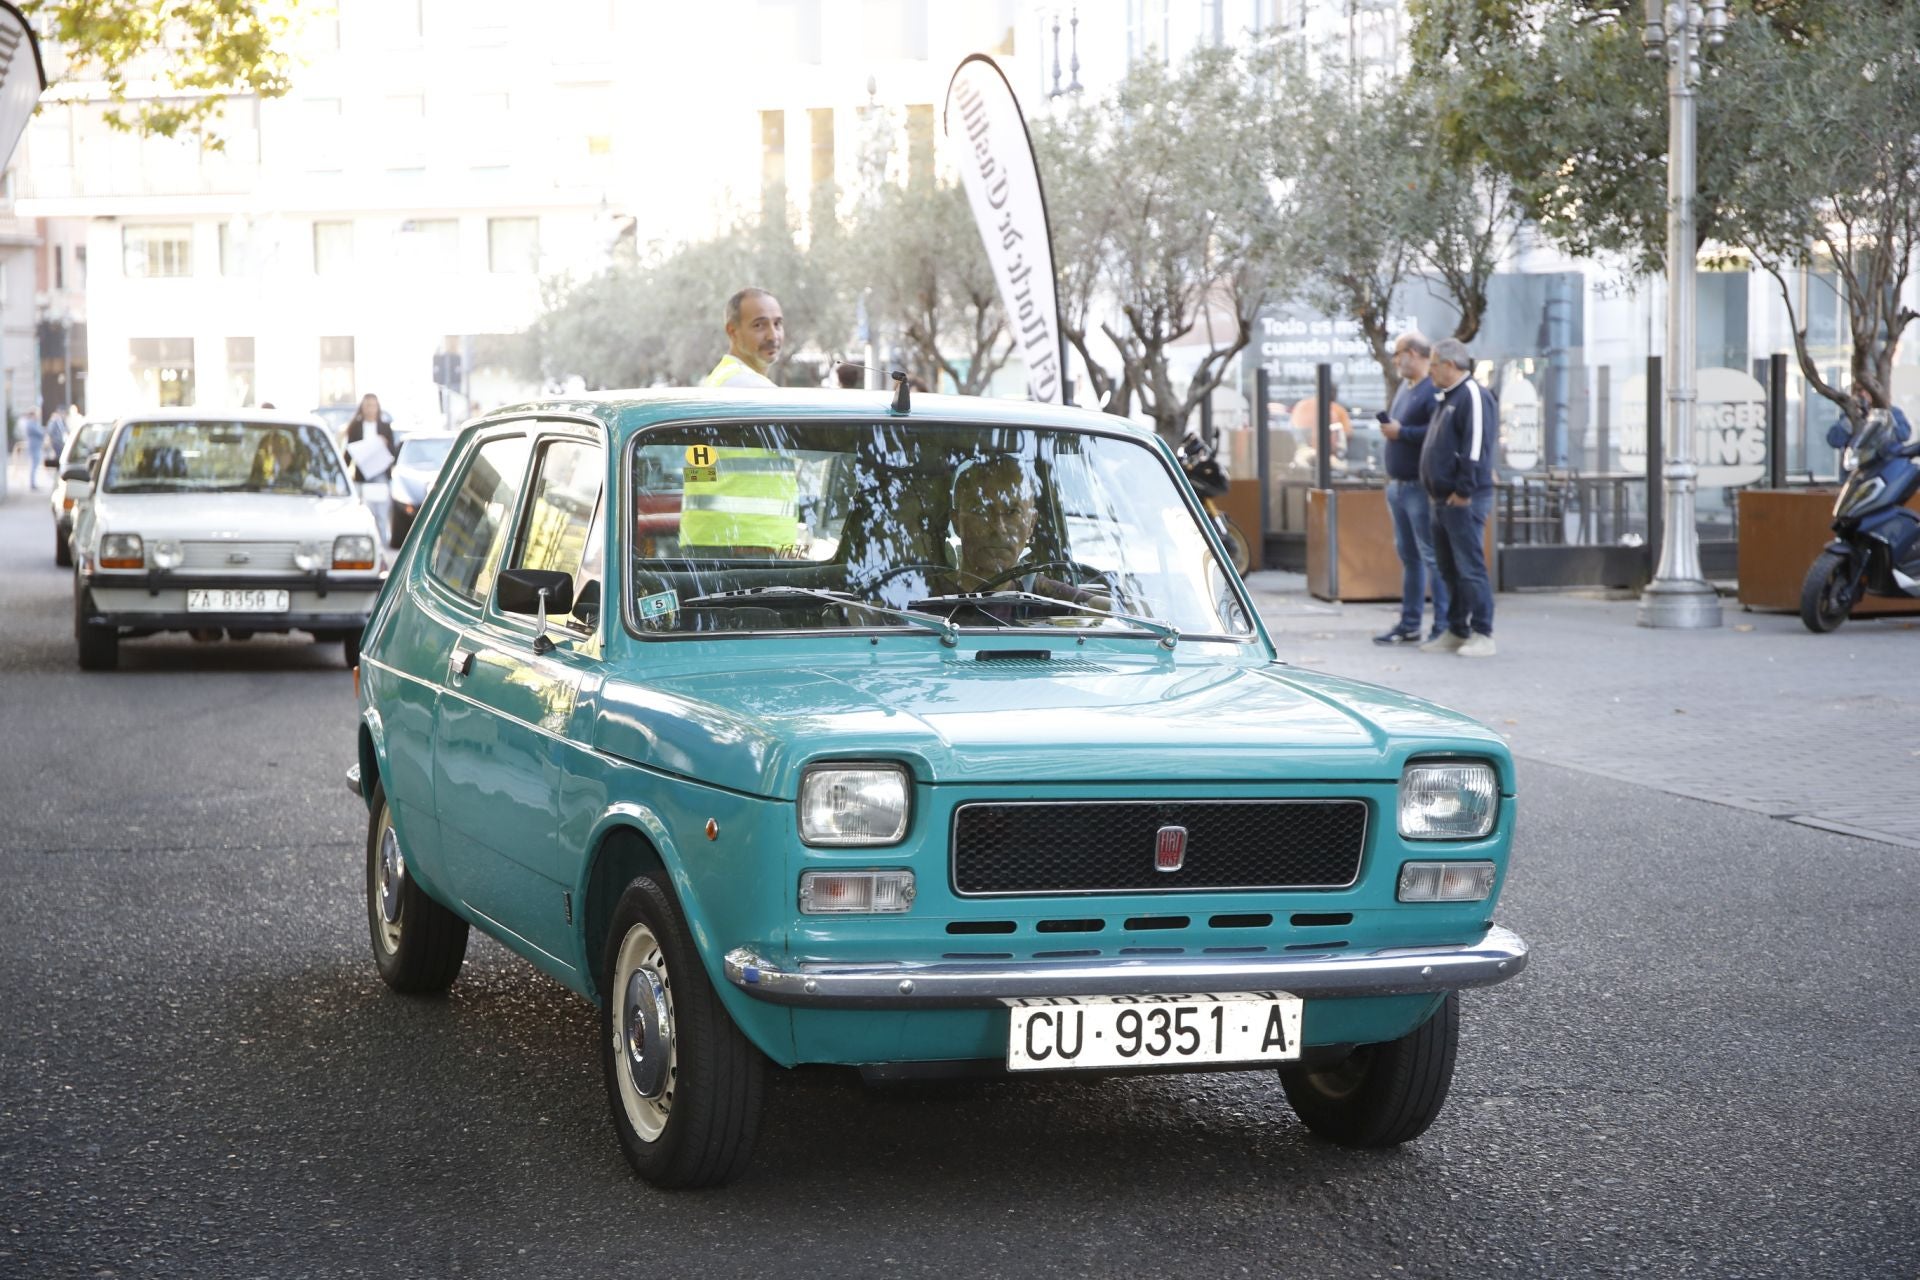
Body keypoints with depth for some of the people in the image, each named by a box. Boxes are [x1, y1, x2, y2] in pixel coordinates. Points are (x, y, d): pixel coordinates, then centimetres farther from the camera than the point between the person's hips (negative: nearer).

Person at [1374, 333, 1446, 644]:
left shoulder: (1433, 389, -15)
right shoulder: (1405, 387, 17)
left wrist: (1400, 432, -20)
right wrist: (1389, 428, 8)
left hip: (1421, 488, -10)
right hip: (1398, 486, 10)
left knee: (1432, 556, -8)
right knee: (1408, 556, 14)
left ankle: (1444, 627, -6)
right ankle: (1409, 625, 19)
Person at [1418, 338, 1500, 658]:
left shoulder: (1473, 396, -12)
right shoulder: (1448, 398, 19)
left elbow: (1477, 448, -20)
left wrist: (1464, 490, -21)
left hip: (1464, 500, -10)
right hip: (1442, 500, 10)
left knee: (1470, 568, -10)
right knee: (1449, 569, 13)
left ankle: (1482, 635, -8)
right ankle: (1456, 632, 19)